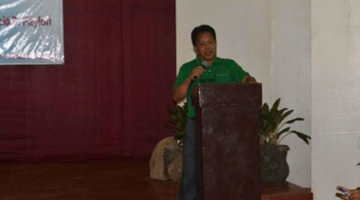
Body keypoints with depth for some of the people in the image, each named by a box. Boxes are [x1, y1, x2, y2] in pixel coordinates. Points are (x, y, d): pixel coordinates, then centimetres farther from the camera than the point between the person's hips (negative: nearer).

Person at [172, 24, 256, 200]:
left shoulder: (229, 65, 9)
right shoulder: (187, 68, 8)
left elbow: (246, 79, -3)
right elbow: (176, 97, 1)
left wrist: (250, 82, -26)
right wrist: (190, 78, -12)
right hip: (196, 126, 0)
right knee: (191, 173, 1)